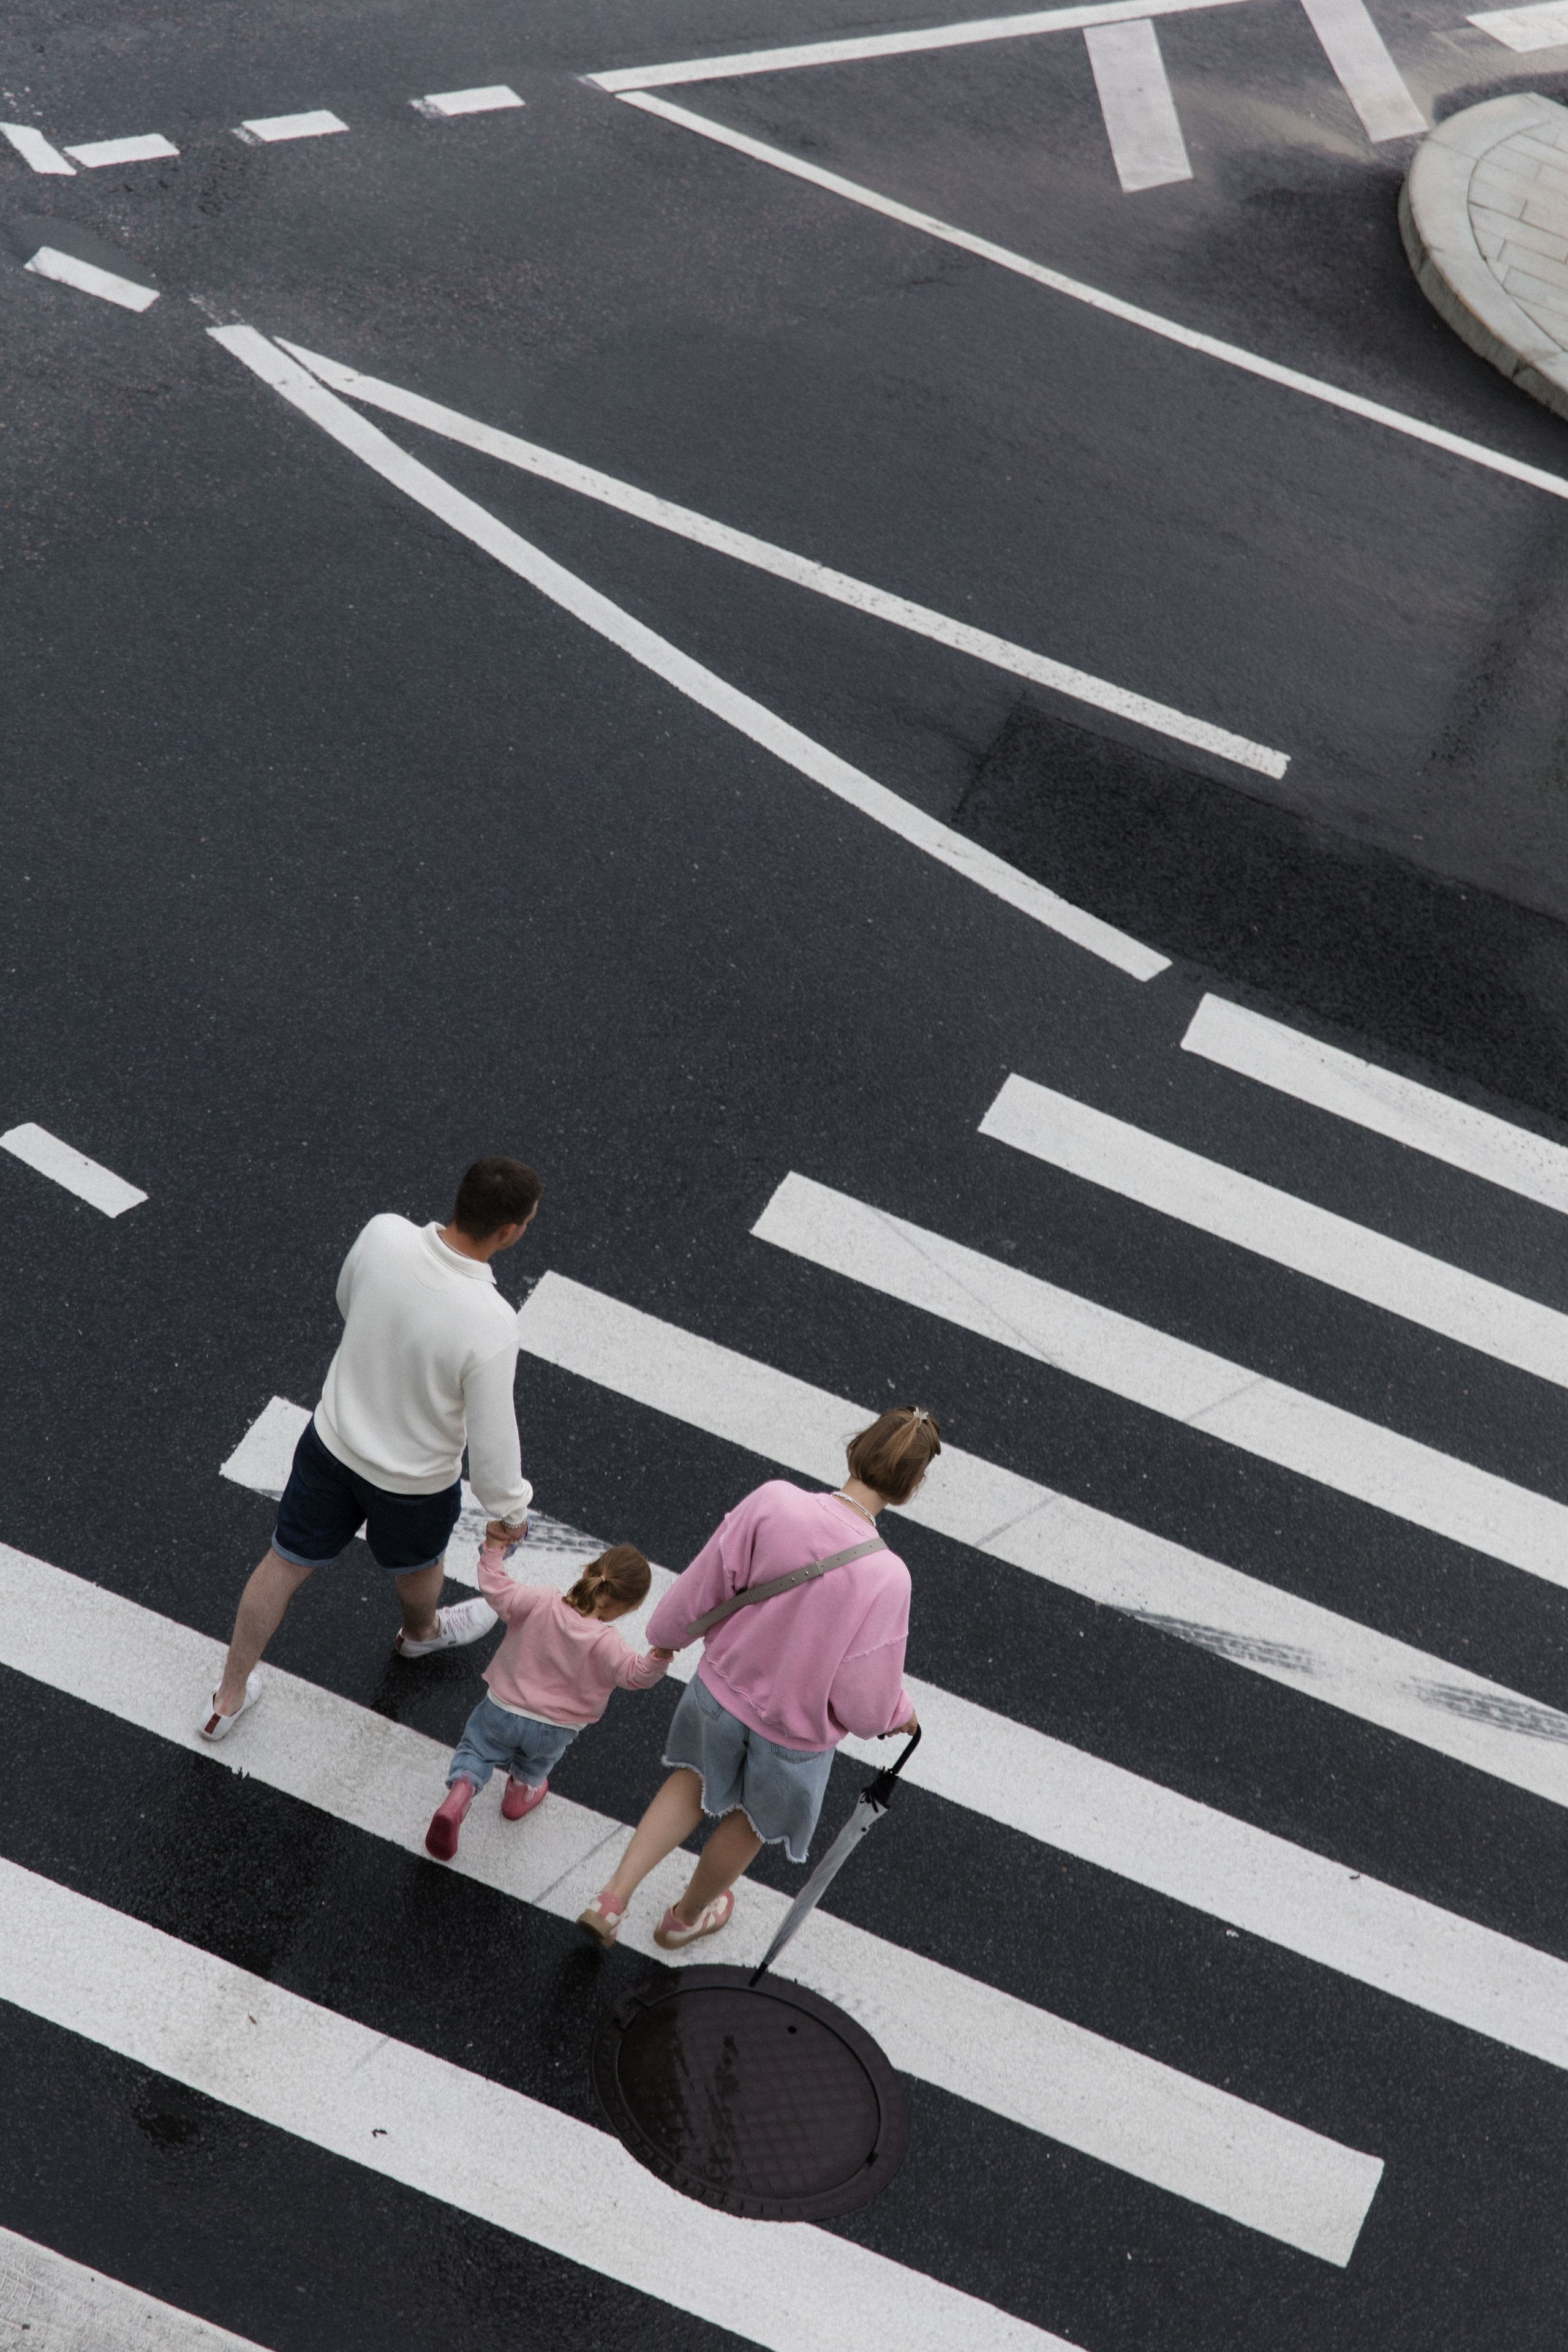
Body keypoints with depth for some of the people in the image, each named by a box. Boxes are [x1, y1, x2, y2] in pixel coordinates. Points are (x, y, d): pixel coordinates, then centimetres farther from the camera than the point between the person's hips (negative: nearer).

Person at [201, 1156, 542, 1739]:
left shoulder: (382, 1234, -23)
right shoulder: (489, 1324, -37)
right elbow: (492, 1438, -26)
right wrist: (510, 1511, -7)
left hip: (333, 1436, 3)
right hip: (414, 1480, -3)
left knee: (285, 1563, 24)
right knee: (418, 1561, 31)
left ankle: (229, 1699, 42)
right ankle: (422, 1632, 65)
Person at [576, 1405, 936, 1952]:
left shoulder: (773, 1502, -27)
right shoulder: (886, 1578, -34)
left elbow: (702, 1588, -12)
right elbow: (863, 1703, -23)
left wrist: (666, 1634, 9)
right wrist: (898, 1713, 0)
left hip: (723, 1687, 2)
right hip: (796, 1733, -2)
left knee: (697, 1779, 34)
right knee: (753, 1822, 29)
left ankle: (613, 1895, 28)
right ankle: (687, 1917, 54)